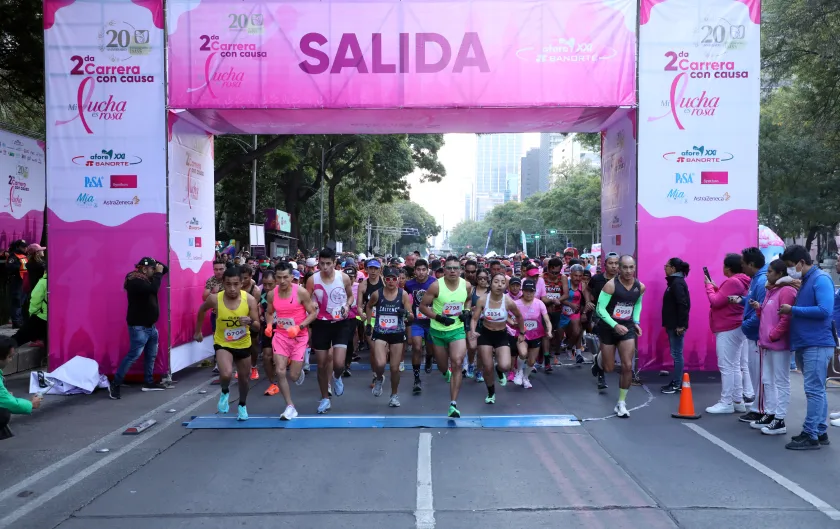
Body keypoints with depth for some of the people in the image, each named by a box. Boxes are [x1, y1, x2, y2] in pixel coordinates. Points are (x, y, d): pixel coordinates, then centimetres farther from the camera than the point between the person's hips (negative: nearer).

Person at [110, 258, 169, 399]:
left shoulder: (147, 279, 10)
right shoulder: (135, 281, -18)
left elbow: (165, 269, 18)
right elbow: (153, 289, -33)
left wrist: (156, 263, 0)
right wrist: (158, 273, -19)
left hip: (150, 325, 10)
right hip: (139, 326, -10)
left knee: (151, 355, 15)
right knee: (133, 355, -12)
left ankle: (148, 382, 25)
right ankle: (115, 384, -5)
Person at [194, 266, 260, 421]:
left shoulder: (250, 300, -21)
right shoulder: (215, 299, -22)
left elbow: (257, 327, -15)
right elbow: (202, 310, 2)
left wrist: (250, 321, -38)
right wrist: (198, 331, 10)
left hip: (243, 345, 2)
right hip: (222, 344, -2)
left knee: (244, 378, 18)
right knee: (226, 374, -27)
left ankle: (242, 405, 48)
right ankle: (225, 392, 9)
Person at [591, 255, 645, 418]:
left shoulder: (640, 287, -4)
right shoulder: (611, 285, -20)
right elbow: (600, 309, -18)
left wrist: (636, 322, 6)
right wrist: (615, 325, -29)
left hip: (627, 327, 3)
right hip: (608, 327, -3)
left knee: (628, 366, -7)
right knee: (609, 368, 7)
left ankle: (621, 403, 7)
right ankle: (599, 360, 47)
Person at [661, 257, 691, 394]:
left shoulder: (678, 283, -16)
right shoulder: (674, 282, 14)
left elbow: (683, 305, -22)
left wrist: (681, 325, -23)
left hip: (677, 326, -10)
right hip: (672, 325, 10)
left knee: (677, 354, -3)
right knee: (676, 354, 13)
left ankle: (677, 385, 3)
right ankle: (675, 382, 19)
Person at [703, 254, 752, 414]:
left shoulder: (732, 282, -20)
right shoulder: (740, 281, 13)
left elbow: (716, 301, -19)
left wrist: (709, 286, -5)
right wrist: (715, 287, 8)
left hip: (728, 329, -11)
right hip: (735, 328, 11)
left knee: (726, 366, -6)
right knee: (734, 366, 13)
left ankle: (726, 403, -2)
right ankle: (738, 401, 18)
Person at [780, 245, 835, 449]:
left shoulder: (821, 279, -11)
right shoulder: (805, 281, 17)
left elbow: (825, 310, -22)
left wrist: (793, 310, -16)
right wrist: (791, 311, 3)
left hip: (817, 345, -9)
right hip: (804, 344, 9)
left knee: (814, 391, -6)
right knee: (817, 391, 13)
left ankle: (810, 436, -3)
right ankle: (820, 432, 21)